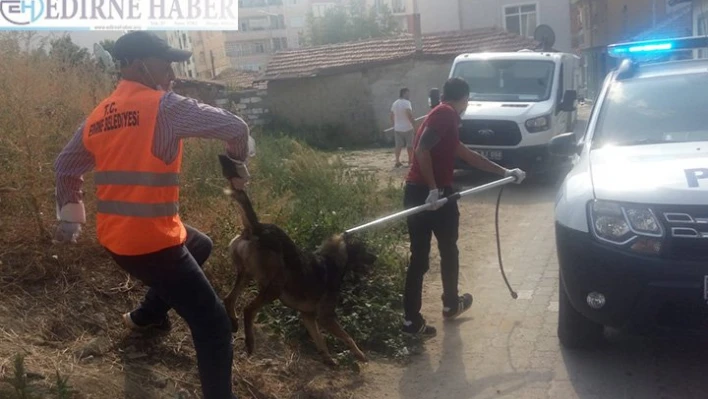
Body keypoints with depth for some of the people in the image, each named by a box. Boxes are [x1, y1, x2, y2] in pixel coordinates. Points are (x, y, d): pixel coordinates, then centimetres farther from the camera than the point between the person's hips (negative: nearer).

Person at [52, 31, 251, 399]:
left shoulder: (98, 116, 10)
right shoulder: (164, 106, -12)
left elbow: (65, 167, 20)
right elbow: (235, 127, -11)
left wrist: (69, 219, 29)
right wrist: (238, 166, 8)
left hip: (114, 238, 9)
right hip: (150, 241, -9)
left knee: (198, 246, 34)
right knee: (213, 326, -5)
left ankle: (147, 315, 46)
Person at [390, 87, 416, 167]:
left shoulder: (395, 103, 10)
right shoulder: (407, 102, -14)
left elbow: (392, 117, 14)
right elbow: (410, 115, -23)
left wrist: (394, 125, 24)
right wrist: (415, 125, -19)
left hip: (397, 128, 6)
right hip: (407, 128, -6)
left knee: (398, 145, 9)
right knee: (410, 145, 5)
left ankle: (397, 162, 9)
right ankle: (410, 161, 10)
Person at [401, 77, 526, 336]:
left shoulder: (441, 115, 22)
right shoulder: (446, 114, -8)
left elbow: (468, 155, 28)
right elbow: (421, 150, -22)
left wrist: (504, 172, 32)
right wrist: (434, 189, -21)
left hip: (417, 193, 8)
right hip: (434, 194, -8)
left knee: (419, 258, 9)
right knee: (448, 251, 15)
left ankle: (411, 319, 10)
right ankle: (451, 304, 33)